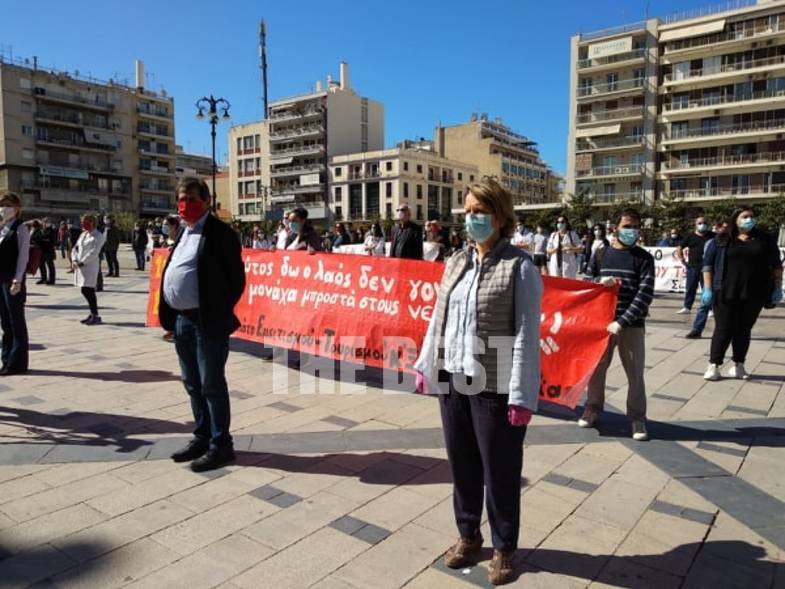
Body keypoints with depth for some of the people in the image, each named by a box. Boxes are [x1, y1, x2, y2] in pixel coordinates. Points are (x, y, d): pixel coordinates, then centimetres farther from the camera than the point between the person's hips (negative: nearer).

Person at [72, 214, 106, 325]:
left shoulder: (98, 236, -7)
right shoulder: (83, 234, 17)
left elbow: (94, 252, -16)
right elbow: (75, 248, 15)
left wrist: (82, 262, -17)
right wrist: (74, 260, -1)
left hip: (90, 266, -8)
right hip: (80, 266, 8)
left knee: (88, 290, -10)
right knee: (85, 291, 10)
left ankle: (96, 316, -3)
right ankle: (92, 313, 20)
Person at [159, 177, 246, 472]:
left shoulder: (220, 233, -10)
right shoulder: (183, 232, 15)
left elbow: (236, 278, -12)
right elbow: (172, 272, 20)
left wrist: (219, 313, -11)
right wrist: (170, 316, 12)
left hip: (206, 321, -8)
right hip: (181, 320, 8)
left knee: (212, 385, -1)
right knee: (193, 384, 16)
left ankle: (220, 444, 11)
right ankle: (202, 437, 30)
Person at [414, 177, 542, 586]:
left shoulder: (519, 267, -10)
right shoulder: (455, 262, 8)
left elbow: (527, 335, -14)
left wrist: (521, 394, -16)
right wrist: (425, 365, 15)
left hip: (494, 386, -5)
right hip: (452, 379, 6)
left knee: (499, 471, 10)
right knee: (461, 464, 18)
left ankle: (503, 548, 32)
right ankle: (468, 535, 39)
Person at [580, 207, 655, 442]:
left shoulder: (644, 258, -3)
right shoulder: (601, 254, 4)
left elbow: (645, 294, -11)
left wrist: (622, 321, -20)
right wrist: (600, 282, -13)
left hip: (632, 325, -2)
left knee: (635, 373, 3)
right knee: (596, 368, 11)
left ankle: (637, 417, 18)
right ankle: (593, 407, 29)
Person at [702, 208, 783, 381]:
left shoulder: (765, 240, 9)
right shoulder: (721, 240, 2)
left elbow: (776, 265, 12)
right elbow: (708, 264, 0)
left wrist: (778, 288, 6)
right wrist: (708, 289, -6)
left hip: (754, 294, 2)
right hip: (726, 293, -2)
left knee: (744, 329, 9)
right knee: (723, 329, -2)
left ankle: (738, 365, 18)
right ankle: (714, 365, 4)